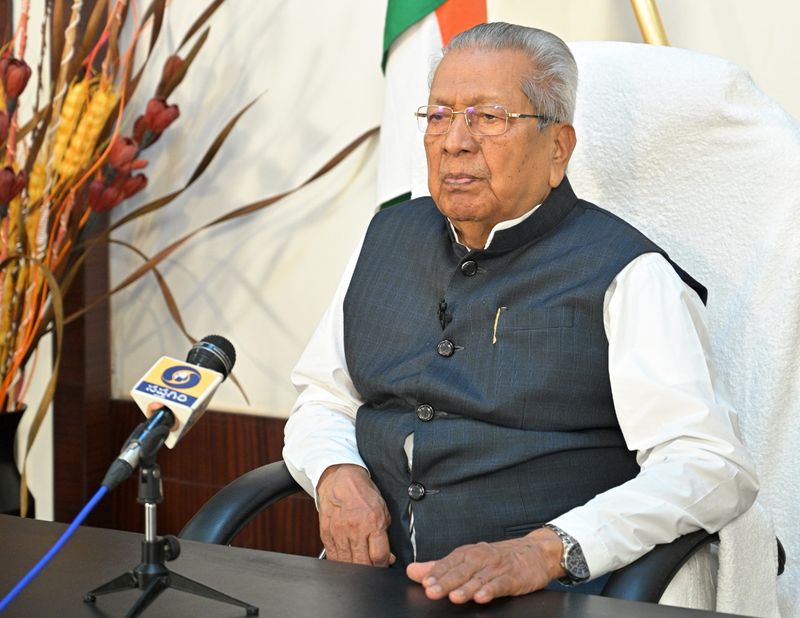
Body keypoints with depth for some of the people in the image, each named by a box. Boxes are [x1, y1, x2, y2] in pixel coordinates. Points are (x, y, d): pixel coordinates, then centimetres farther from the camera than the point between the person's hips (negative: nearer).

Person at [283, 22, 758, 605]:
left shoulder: (625, 274, -3)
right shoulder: (389, 238, 17)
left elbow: (714, 467, -13)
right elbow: (322, 402, 22)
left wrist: (546, 551, -25)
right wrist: (336, 475, -2)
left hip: (543, 596, -4)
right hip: (370, 574, 4)